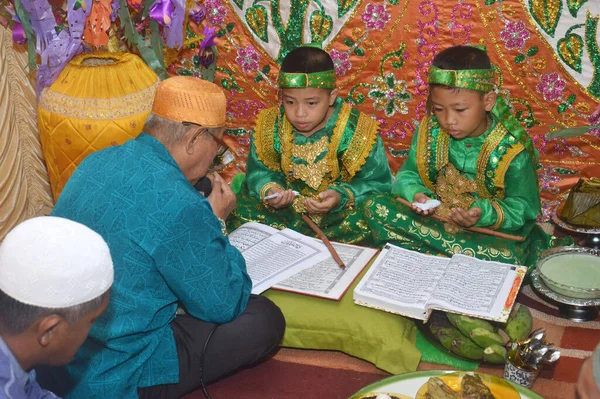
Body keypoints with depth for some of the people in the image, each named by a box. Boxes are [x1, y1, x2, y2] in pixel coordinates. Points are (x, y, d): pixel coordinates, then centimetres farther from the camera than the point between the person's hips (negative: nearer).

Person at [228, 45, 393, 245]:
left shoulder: (359, 131, -14)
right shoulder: (269, 126, -7)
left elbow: (377, 184, -9)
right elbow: (259, 172, 4)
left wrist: (342, 197, -28)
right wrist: (268, 190, -21)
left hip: (341, 214, -1)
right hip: (286, 212, 2)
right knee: (237, 212, -20)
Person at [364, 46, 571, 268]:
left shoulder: (511, 148, -18)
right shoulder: (429, 131, -9)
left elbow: (523, 206, -11)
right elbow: (408, 176, 1)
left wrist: (485, 213, -31)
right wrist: (416, 194, -24)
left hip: (493, 230, -3)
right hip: (434, 216, 3)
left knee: (505, 258, -37)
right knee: (376, 207, -19)